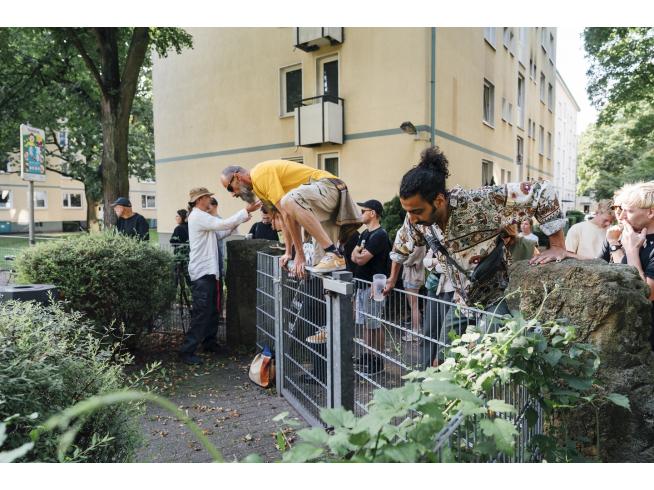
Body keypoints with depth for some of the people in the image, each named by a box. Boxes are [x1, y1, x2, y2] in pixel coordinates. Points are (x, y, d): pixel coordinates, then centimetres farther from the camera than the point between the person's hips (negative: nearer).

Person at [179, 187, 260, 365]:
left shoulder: (202, 217, 19)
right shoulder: (198, 216, -14)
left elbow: (222, 228, 15)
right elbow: (223, 224, -21)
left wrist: (243, 217, 5)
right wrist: (246, 211, -17)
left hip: (207, 271, 10)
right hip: (202, 272, -10)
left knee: (211, 311, 16)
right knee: (202, 313, -10)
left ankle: (209, 342, 26)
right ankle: (187, 351, -5)